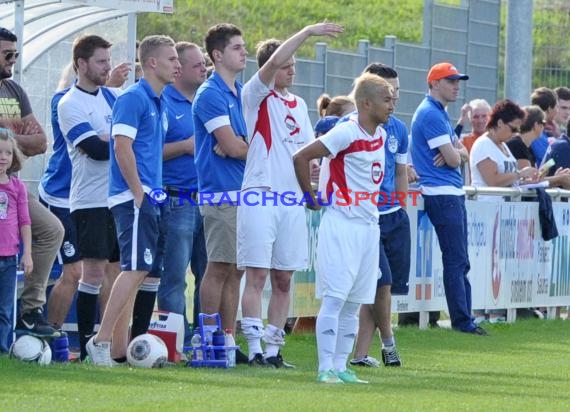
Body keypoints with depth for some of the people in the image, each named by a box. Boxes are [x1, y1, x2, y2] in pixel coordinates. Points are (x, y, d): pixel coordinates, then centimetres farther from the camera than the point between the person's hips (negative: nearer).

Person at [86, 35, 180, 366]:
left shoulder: (159, 103, 18)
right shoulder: (133, 99, -10)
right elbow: (122, 148, -18)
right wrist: (139, 193, -18)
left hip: (147, 198, 10)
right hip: (134, 196, -10)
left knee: (137, 271, 9)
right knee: (137, 268, -16)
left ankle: (118, 344, 11)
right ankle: (102, 340, -17)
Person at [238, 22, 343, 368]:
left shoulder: (299, 105, 18)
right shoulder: (257, 95, -1)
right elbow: (273, 62, -18)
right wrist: (308, 32, -19)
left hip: (292, 199, 6)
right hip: (260, 196, -6)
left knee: (283, 280, 6)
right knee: (257, 276, -7)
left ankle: (273, 350, 10)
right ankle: (255, 349, -7)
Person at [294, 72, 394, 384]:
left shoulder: (381, 135, 11)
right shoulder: (346, 133, -13)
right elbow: (301, 158, -14)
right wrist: (312, 200, -8)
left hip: (369, 225, 8)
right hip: (342, 224, -8)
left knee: (354, 302, 9)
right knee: (335, 297, -9)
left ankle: (340, 366, 15)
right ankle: (325, 368, -8)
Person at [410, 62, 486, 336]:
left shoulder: (440, 114, 20)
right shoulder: (431, 115, -13)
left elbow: (462, 154, 18)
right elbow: (453, 159, -17)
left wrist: (456, 152, -5)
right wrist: (455, 153, 7)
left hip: (453, 194, 10)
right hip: (442, 195, -10)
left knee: (459, 261, 11)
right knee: (456, 260, -9)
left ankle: (464, 318, 14)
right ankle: (462, 320, -7)